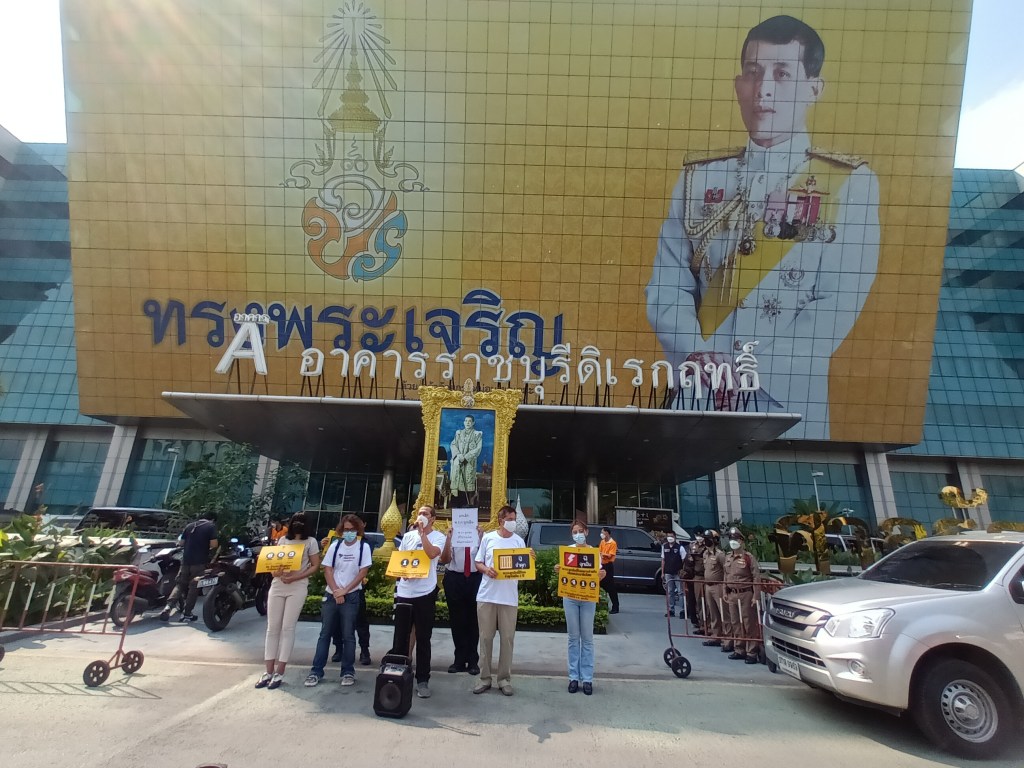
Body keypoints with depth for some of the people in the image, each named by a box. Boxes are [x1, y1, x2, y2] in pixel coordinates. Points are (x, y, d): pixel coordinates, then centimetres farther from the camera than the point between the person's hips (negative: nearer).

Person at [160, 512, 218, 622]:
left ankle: (168, 606, -8)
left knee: (180, 584, 11)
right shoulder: (211, 526, -3)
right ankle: (186, 614, 4)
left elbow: (181, 542, 16)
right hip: (200, 561, -4)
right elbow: (214, 544, -12)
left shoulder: (190, 525, 13)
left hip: (186, 560, 4)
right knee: (194, 587, 3)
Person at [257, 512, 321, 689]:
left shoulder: (311, 541, 4)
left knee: (288, 628, -4)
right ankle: (269, 671, 11)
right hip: (277, 585, 4)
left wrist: (295, 577, -13)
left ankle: (280, 672, 1)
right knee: (272, 628, 4)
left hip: (298, 587, -4)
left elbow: (315, 566, -1)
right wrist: (275, 571, -9)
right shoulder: (282, 540, 16)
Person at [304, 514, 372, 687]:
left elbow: (362, 573, -6)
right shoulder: (335, 546, 4)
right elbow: (327, 570, 1)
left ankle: (348, 672, 10)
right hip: (331, 595, 3)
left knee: (348, 635, 2)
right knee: (325, 633, 7)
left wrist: (345, 590, -11)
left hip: (351, 596, -2)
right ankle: (316, 671, 13)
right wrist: (336, 591, -9)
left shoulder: (363, 547, -3)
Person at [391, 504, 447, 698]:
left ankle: (422, 680, 14)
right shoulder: (408, 535, 10)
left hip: (425, 593, -4)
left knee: (423, 639, 4)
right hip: (404, 592, 4)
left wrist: (422, 532, -17)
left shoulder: (438, 537, -4)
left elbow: (432, 553, -23)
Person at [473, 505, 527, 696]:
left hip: (509, 598, 0)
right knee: (486, 637, 6)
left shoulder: (519, 541, 5)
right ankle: (485, 677, 18)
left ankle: (504, 679, 15)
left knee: (507, 639, 4)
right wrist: (486, 570, -14)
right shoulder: (488, 538, 3)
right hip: (486, 595, 0)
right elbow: (478, 563, 7)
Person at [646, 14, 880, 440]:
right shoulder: (699, 176, 6)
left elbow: (840, 303, -9)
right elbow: (667, 285, 0)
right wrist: (696, 356, -15)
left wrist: (756, 370, -18)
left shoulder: (851, 182, -1)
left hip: (788, 399, -2)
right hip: (698, 392, 2)